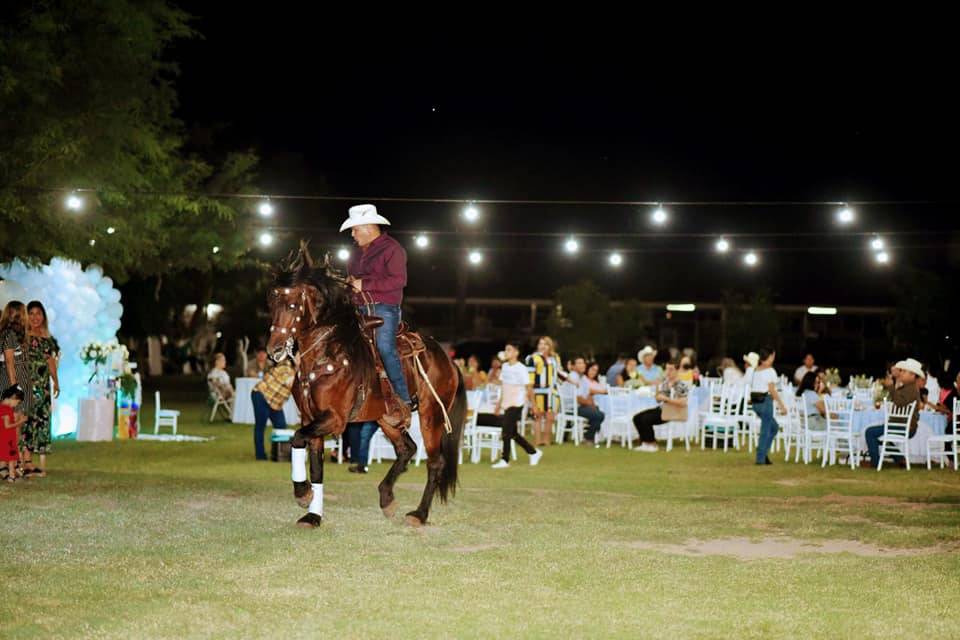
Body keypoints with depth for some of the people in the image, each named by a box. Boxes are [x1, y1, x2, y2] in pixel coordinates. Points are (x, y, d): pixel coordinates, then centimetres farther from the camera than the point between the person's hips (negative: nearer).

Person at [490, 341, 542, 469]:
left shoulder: (521, 368, -11)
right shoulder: (505, 366, 11)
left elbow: (528, 387, -10)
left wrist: (533, 404, -10)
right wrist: (499, 404, 18)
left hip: (516, 404, -8)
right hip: (506, 404, 8)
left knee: (506, 432, -10)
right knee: (512, 433, 10)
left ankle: (504, 460, -3)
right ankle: (534, 452, 23)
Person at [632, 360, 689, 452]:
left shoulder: (683, 386, -11)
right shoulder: (664, 382, 11)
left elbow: (683, 403, -20)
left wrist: (666, 398, -23)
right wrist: (657, 387, -2)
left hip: (672, 412, -8)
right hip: (661, 408, 8)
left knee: (646, 419, -25)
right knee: (637, 418, -7)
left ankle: (653, 445, -12)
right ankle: (645, 442, -2)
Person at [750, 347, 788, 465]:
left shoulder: (755, 370, 13)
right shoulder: (770, 371, -11)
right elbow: (772, 390, -15)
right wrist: (782, 405, -12)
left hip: (755, 401, 8)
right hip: (765, 400, -8)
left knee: (774, 427, 19)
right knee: (765, 430, -1)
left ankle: (763, 453, 12)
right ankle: (761, 458, 1)